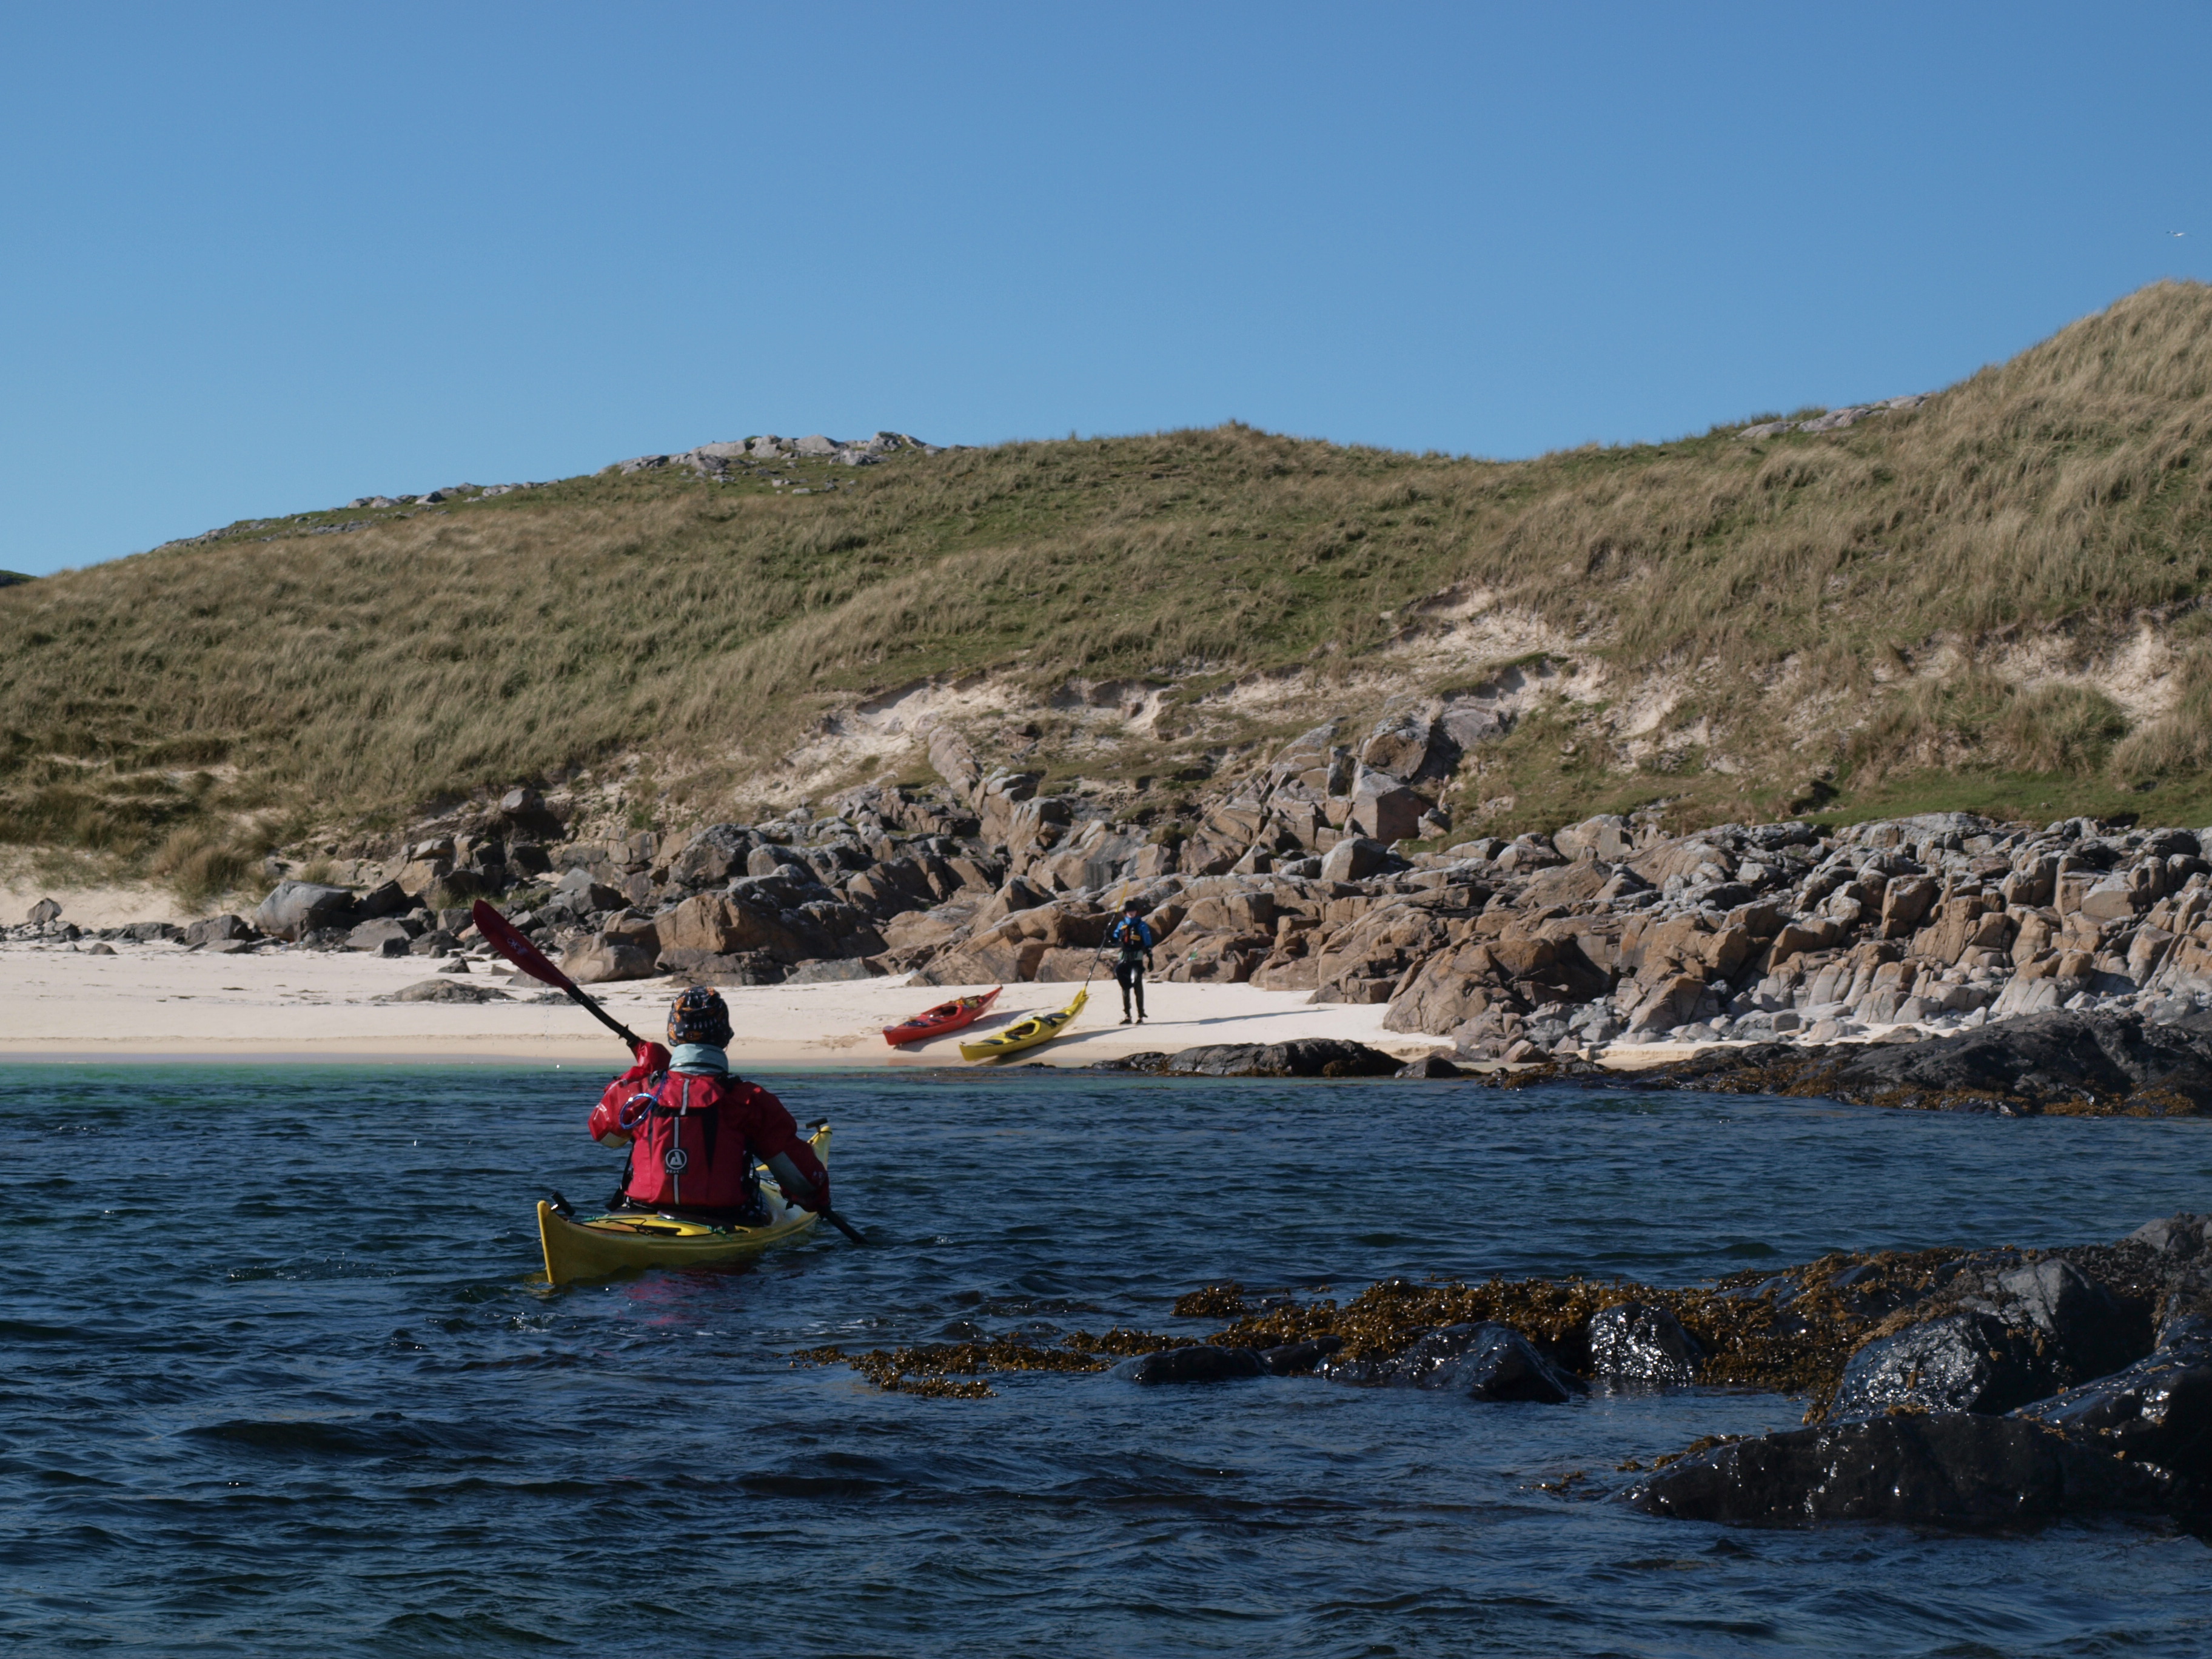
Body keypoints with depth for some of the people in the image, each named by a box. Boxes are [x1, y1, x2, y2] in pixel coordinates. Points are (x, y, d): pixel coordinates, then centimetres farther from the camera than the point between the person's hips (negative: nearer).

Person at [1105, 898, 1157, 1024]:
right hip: (1124, 959, 5)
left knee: (1136, 983, -16)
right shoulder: (1122, 925, 14)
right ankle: (1126, 1015, 15)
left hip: (1138, 959, -5)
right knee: (1125, 986, 7)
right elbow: (1115, 940, 18)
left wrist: (1150, 958, -4)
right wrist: (1109, 937, -4)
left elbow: (1148, 944, 1)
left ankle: (1141, 1015, -13)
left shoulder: (1142, 925, 2)